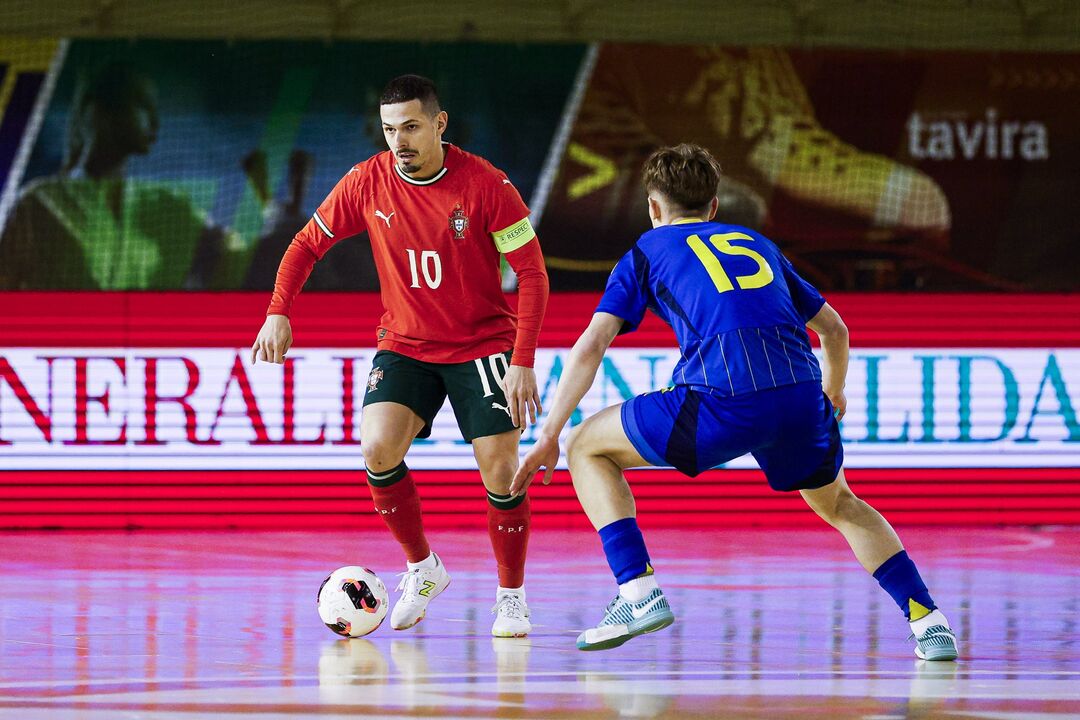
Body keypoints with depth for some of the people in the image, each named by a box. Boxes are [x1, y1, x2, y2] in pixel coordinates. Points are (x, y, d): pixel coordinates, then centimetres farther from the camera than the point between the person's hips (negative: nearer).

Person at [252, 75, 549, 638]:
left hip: (481, 345, -2)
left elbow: (531, 271, -12)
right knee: (377, 447, -21)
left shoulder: (485, 184, -16)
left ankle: (511, 596, 10)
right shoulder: (367, 182, -8)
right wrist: (278, 313, -10)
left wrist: (522, 361, -19)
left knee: (499, 469, -13)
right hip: (404, 345, 2)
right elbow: (307, 244, 4)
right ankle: (421, 569, 2)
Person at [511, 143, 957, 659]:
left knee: (586, 448, 17)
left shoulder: (646, 252, 22)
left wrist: (549, 436, 12)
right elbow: (834, 330, 37)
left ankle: (639, 593, 3)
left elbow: (591, 346, 10)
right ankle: (929, 623, 17)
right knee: (838, 504, 31)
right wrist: (833, 396, 56)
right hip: (801, 395, 4)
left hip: (721, 403, -4)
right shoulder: (756, 244, 32)